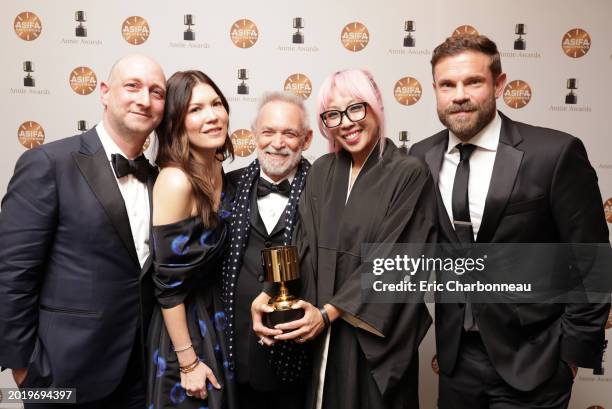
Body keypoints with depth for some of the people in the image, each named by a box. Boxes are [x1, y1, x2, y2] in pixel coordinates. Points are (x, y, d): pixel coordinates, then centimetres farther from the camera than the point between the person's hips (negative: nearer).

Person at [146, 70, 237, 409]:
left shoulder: (217, 172, -1)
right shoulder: (175, 181, -25)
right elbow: (167, 283, -21)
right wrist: (188, 361, -16)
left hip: (216, 314, 7)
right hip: (185, 323, -7)